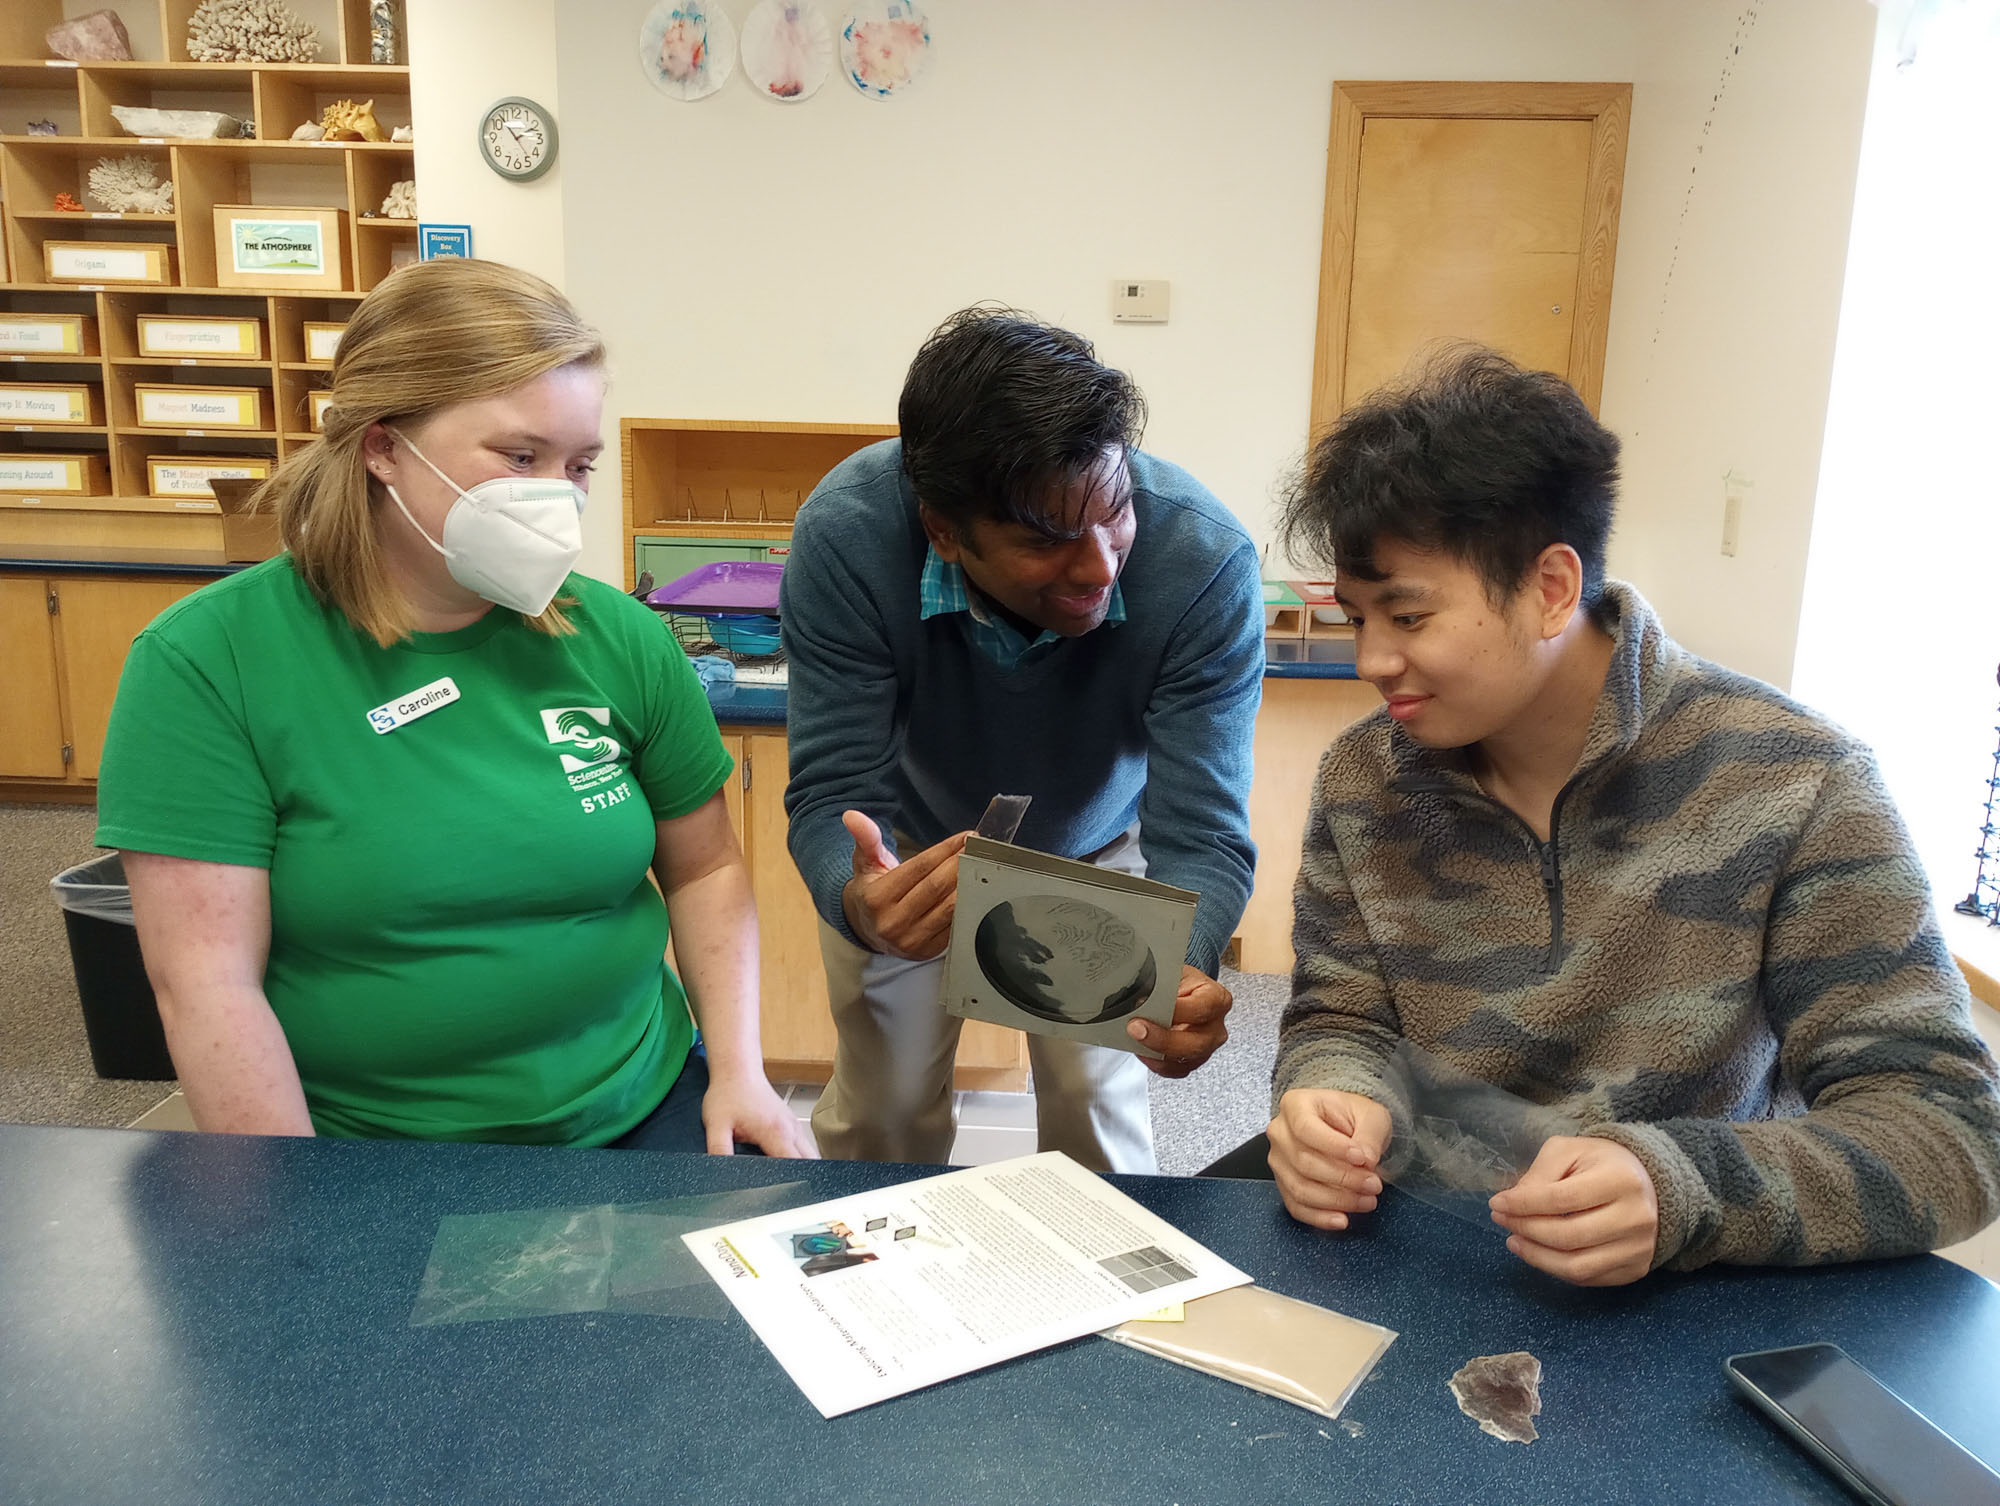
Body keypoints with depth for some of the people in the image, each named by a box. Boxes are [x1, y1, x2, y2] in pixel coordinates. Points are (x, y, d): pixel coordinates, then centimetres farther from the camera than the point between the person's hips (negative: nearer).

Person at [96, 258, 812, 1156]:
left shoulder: (618, 638, 0)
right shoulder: (206, 663, -9)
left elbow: (704, 868, 10)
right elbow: (206, 985, -11)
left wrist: (739, 1069, 0)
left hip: (644, 1112, 2)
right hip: (362, 1144, -1)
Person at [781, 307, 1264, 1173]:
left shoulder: (1206, 563, -35)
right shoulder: (846, 535, -35)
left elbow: (1202, 832, -33)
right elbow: (834, 793, -31)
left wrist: (1177, 972, -54)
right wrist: (858, 901, -54)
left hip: (1096, 849, 0)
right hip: (912, 846, 1)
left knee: (1098, 1106, 3)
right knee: (880, 1112, 9)